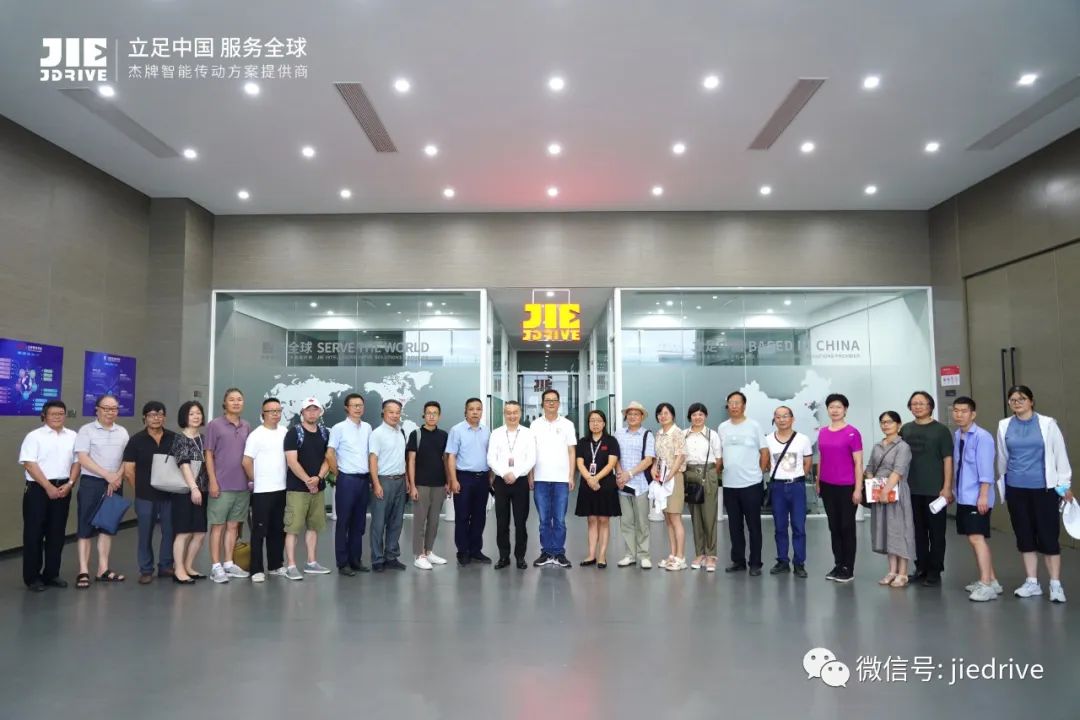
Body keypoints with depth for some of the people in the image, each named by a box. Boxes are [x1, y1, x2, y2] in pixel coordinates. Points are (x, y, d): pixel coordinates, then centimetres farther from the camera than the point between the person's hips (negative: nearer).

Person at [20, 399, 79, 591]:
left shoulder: (72, 436, 9)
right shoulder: (34, 436, -4)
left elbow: (76, 462, 10)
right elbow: (29, 464, -10)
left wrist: (69, 484, -5)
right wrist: (48, 487, -15)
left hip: (63, 489, 4)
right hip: (38, 489, -4)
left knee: (57, 533, 9)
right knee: (34, 533, 1)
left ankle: (51, 574, 18)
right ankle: (32, 577, 10)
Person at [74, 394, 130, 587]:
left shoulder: (122, 432, 10)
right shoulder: (86, 430, -4)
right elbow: (83, 458, -12)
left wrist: (118, 477, -9)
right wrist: (108, 475, -17)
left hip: (115, 485, 5)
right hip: (91, 483, -4)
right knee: (86, 527, -2)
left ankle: (103, 569, 16)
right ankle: (83, 571, 3)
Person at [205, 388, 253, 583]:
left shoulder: (246, 427, 9)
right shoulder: (215, 425, -4)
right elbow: (209, 455, -4)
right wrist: (213, 481, -10)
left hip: (242, 485, 5)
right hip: (222, 485, -4)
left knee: (233, 525, 11)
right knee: (218, 525, 2)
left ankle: (229, 564, 19)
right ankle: (216, 567, 7)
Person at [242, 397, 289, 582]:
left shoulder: (285, 432, 7)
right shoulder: (256, 435, -9)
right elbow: (246, 462, -10)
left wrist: (287, 478, 9)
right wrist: (255, 480, -2)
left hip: (281, 488, 5)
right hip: (262, 490, -5)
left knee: (278, 530, 12)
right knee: (259, 530, -1)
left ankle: (275, 565, 22)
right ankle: (257, 569, 5)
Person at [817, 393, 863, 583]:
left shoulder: (852, 433, -9)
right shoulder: (822, 432, 7)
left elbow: (858, 463, -9)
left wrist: (858, 489, -12)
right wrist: (817, 482, 14)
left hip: (846, 487, -5)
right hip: (827, 487, 5)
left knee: (847, 527, 4)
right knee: (834, 527, 12)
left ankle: (848, 569, 14)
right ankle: (838, 565, 22)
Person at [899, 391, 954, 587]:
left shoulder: (940, 430, -2)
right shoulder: (905, 430, 9)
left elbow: (947, 459, -5)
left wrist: (947, 487, -10)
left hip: (935, 489, -3)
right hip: (912, 490, 4)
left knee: (936, 532, 4)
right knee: (918, 530, 11)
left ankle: (935, 571, 13)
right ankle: (921, 567, 22)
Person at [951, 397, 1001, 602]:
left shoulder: (982, 437, -13)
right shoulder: (956, 436, 9)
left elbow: (986, 468, -17)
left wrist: (983, 496, -21)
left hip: (977, 498, -8)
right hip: (963, 497, 8)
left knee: (977, 538, -11)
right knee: (973, 539, 14)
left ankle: (987, 586, -7)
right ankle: (990, 580, 25)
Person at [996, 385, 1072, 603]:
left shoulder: (1047, 424, -3)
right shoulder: (1004, 426, 4)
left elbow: (1060, 454, 0)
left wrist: (1065, 485, -1)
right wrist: (1002, 482, 21)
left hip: (1044, 488, -3)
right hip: (1015, 489, 3)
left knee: (1048, 535, -1)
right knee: (1024, 536, 8)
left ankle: (1055, 584, 9)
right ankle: (1032, 583, 18)